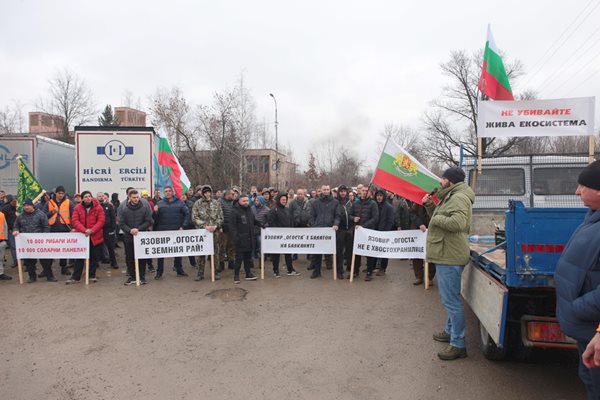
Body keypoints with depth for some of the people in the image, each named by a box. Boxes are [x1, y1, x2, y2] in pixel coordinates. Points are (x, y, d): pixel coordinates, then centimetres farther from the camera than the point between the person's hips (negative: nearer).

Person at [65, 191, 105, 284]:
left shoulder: (98, 207, -4)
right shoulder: (78, 208, 0)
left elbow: (101, 221, -9)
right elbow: (75, 221, -8)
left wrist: (92, 230, -19)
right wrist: (84, 230, -21)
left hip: (95, 237, -1)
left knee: (94, 257, 7)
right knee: (79, 257, 6)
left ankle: (92, 276, 20)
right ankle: (75, 277, 14)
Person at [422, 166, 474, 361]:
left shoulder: (459, 197, -15)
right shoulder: (450, 196, 20)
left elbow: (458, 222, -31)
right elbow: (440, 217, 26)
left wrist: (436, 218, -17)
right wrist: (430, 206, 11)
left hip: (450, 256, -12)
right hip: (446, 255, 12)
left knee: (451, 300, -6)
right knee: (449, 298, 23)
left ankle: (458, 345, 1)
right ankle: (450, 331, 38)